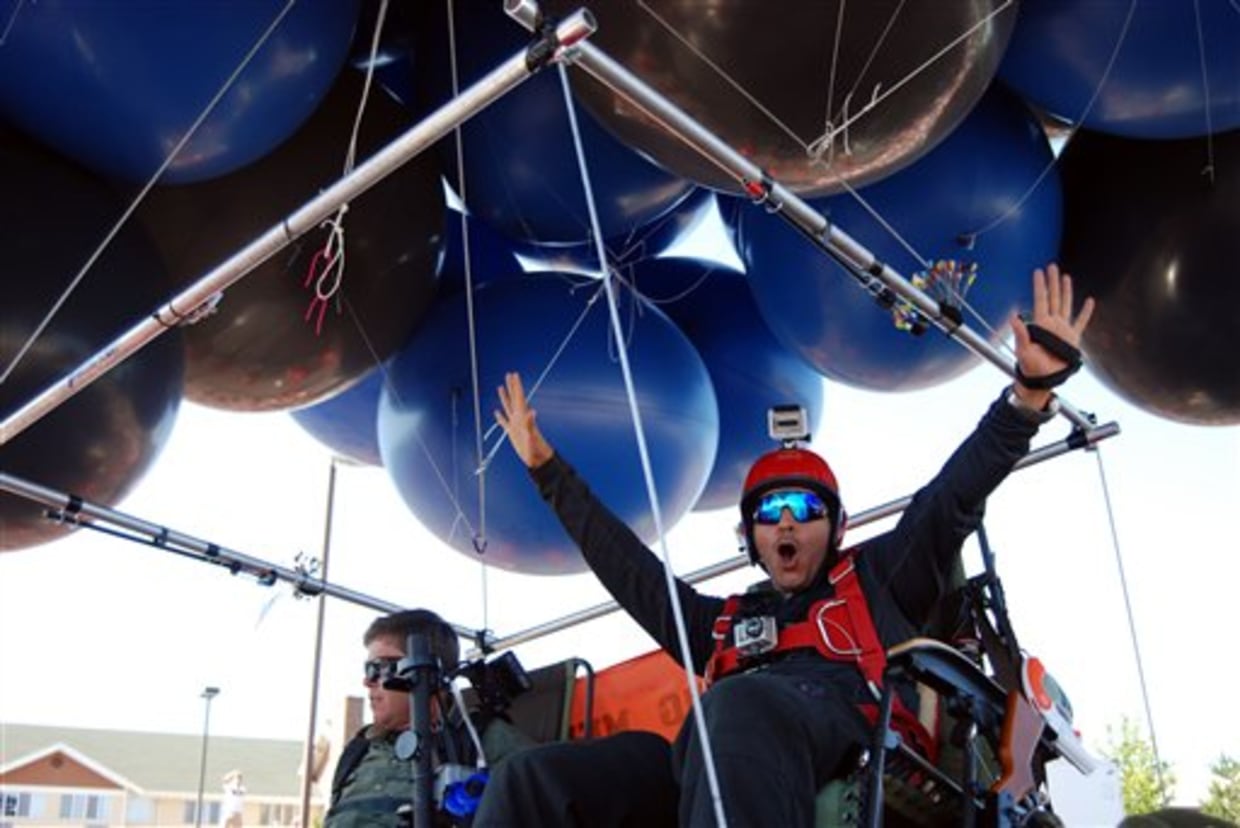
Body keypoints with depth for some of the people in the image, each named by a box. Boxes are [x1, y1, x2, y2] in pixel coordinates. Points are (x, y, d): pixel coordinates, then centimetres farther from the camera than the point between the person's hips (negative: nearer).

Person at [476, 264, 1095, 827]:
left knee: (736, 707, -41)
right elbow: (625, 564, 41)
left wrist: (1031, 392, 10)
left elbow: (952, 498, 21)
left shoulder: (876, 579, 32)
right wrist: (547, 470, 42)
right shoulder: (724, 622, 39)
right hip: (712, 760, 5)